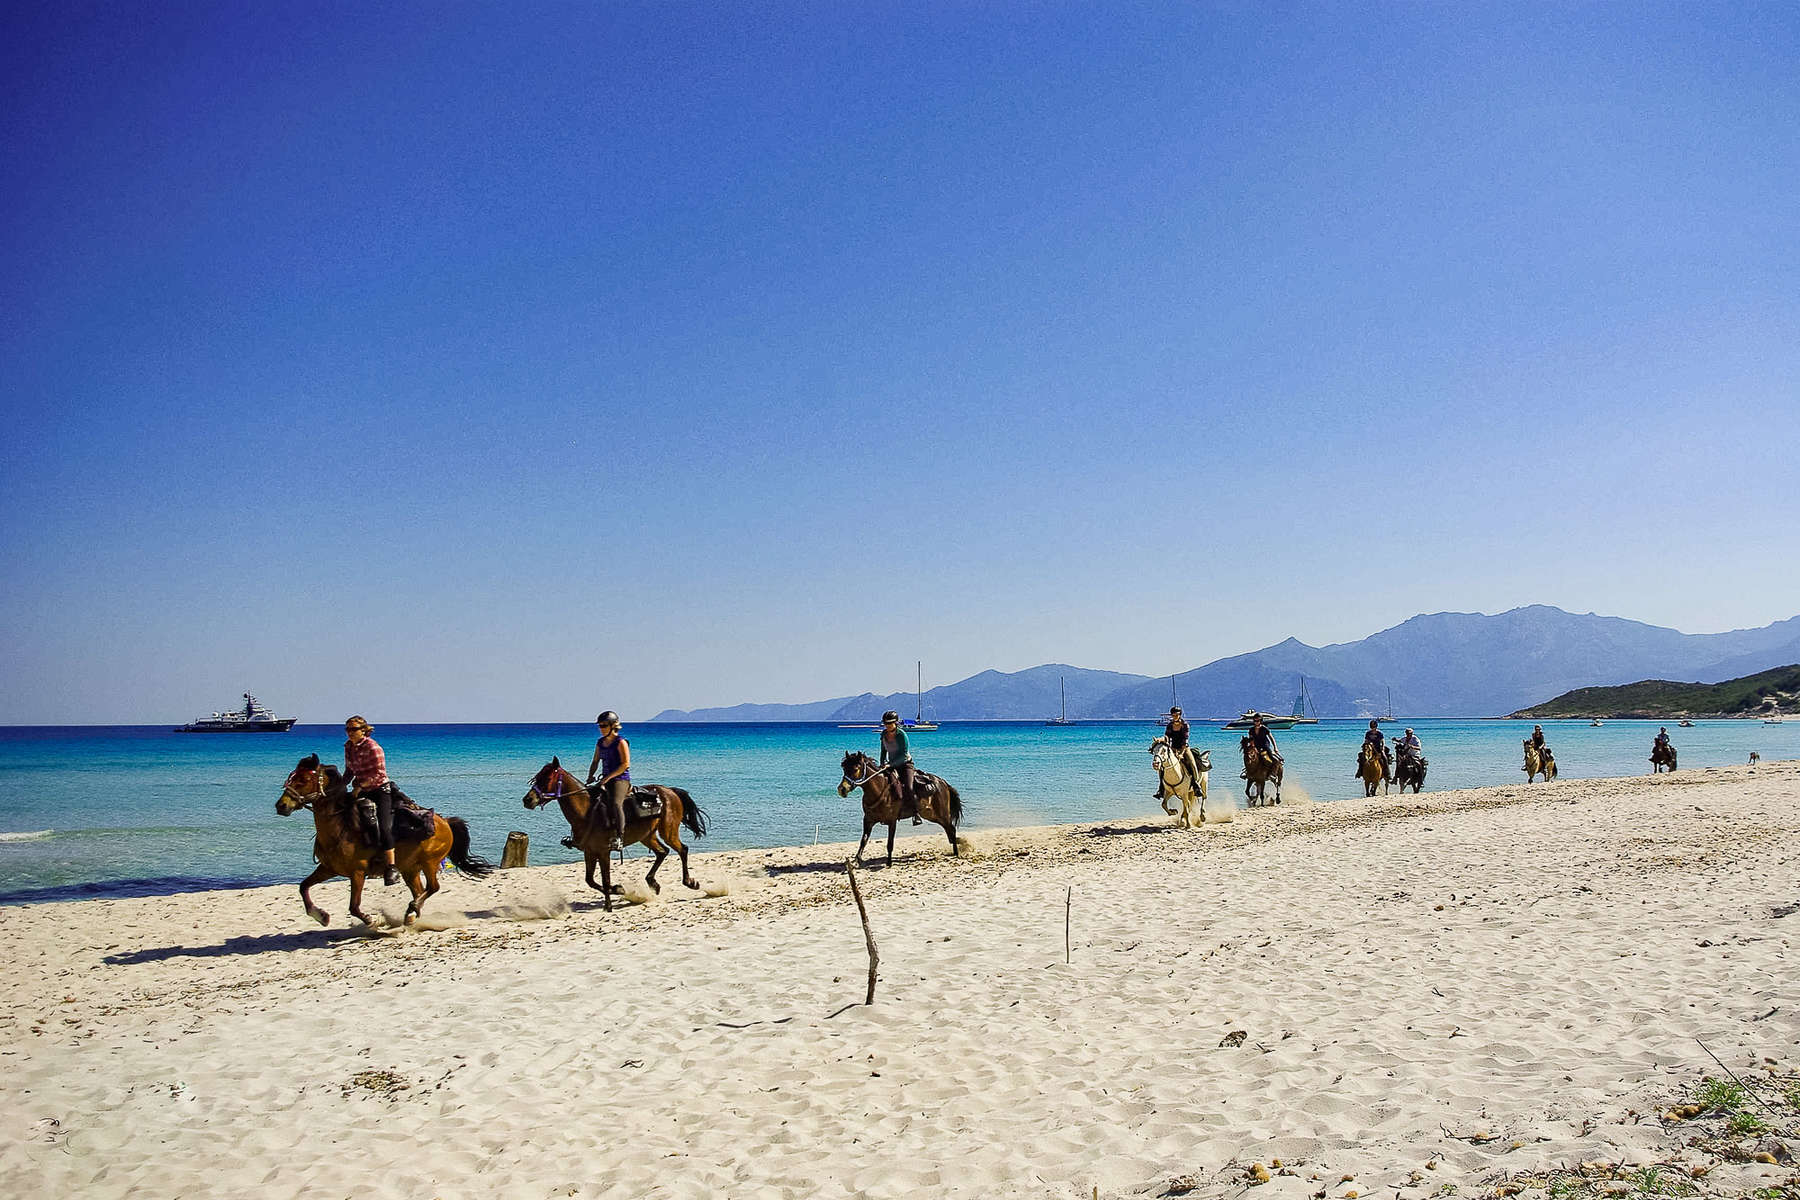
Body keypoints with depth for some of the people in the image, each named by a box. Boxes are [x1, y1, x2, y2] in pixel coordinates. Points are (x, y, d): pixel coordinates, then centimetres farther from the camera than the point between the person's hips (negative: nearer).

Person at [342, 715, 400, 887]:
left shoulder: (372, 747, -15)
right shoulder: (348, 746, 8)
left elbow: (380, 773, -18)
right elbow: (349, 770, 19)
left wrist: (360, 785, -22)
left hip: (381, 790, -8)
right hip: (362, 792, 9)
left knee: (383, 827, -19)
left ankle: (391, 868, -18)